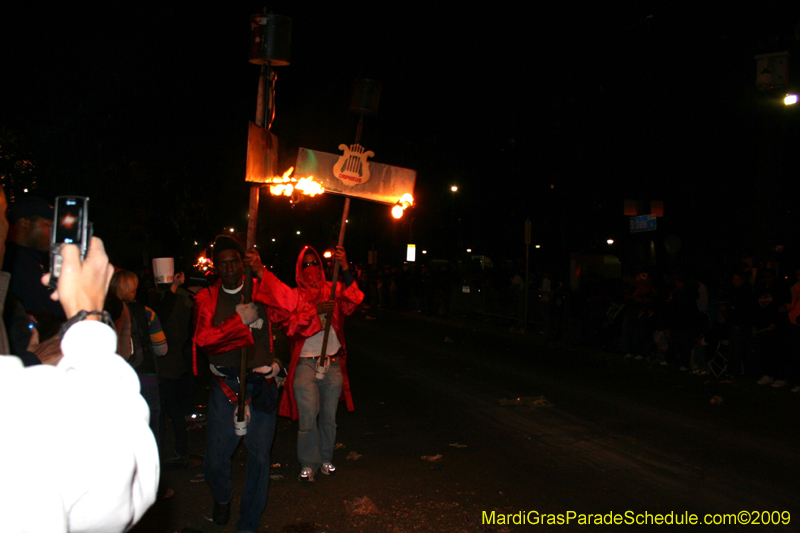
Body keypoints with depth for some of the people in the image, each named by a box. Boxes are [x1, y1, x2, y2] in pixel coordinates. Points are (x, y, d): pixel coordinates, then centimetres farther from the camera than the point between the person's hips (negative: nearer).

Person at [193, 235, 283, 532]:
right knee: (216, 457, 6)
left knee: (259, 456, 6)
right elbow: (203, 339, -12)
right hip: (225, 384, 0)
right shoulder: (206, 298, 1)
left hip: (261, 383, 0)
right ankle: (222, 499, 42)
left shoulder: (261, 291, 4)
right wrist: (239, 320, -20)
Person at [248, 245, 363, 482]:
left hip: (333, 364, 2)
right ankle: (308, 464, 16)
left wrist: (345, 268, -29)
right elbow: (291, 324, -10)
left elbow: (352, 300, -16)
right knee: (308, 419, -3)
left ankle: (326, 458, 31)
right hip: (305, 363, -1)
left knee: (329, 418, 12)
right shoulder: (295, 295, 3)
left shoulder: (332, 290, 4)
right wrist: (314, 311, -24)